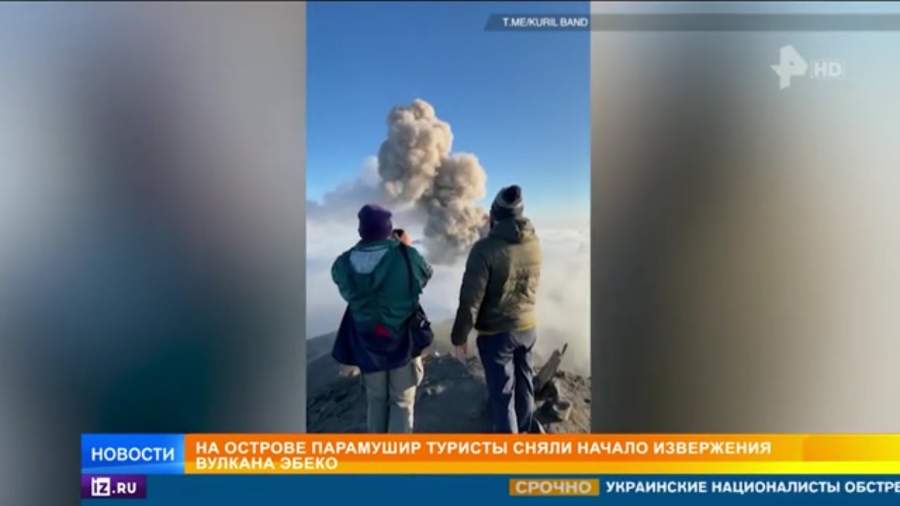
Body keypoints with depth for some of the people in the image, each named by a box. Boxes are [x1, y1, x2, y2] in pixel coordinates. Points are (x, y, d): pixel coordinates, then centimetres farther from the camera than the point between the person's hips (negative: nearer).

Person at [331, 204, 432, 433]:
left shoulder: (346, 262, -14)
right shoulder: (405, 256, -20)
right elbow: (426, 273, 0)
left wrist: (366, 247, 7)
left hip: (367, 341, 3)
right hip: (402, 338, -3)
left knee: (375, 399, 19)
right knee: (402, 401, 11)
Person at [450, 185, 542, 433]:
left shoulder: (485, 248, -21)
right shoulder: (534, 243, -3)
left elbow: (470, 299, -20)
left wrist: (459, 337, -10)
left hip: (496, 332, -6)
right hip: (527, 327, 6)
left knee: (502, 393, 6)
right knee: (524, 385, 21)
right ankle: (523, 431, 39)